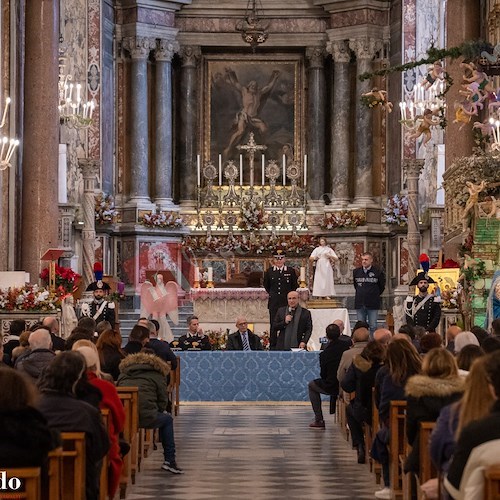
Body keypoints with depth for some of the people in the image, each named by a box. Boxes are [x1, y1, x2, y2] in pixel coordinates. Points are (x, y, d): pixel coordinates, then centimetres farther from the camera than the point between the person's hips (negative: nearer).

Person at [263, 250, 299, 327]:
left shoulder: (291, 271, 1)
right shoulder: (269, 271, 5)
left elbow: (295, 286, 10)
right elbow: (266, 286, 18)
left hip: (286, 303, -1)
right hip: (273, 303, 1)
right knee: (273, 324, 1)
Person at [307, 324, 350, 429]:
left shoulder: (324, 354, -18)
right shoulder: (346, 346, -7)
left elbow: (323, 375, -6)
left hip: (332, 387, -5)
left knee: (312, 385, 24)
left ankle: (319, 420, 18)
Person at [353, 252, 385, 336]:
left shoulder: (378, 272, -4)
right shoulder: (356, 272, 6)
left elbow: (382, 287, 8)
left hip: (372, 304, -3)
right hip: (360, 304, 3)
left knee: (373, 326, -1)